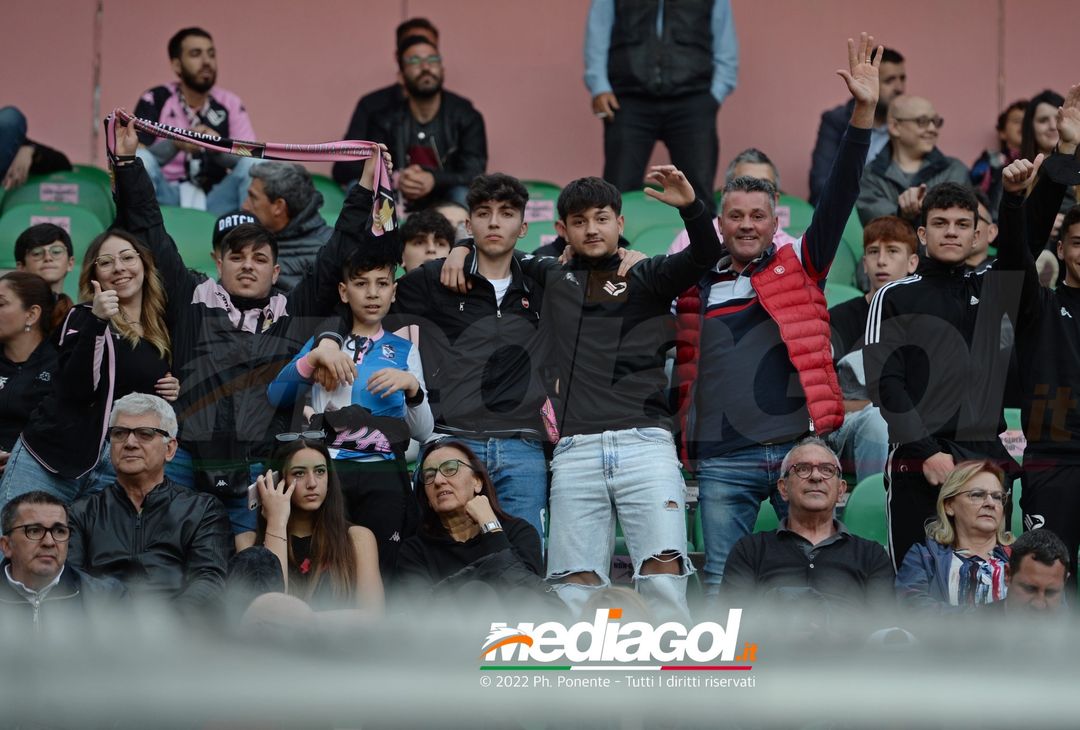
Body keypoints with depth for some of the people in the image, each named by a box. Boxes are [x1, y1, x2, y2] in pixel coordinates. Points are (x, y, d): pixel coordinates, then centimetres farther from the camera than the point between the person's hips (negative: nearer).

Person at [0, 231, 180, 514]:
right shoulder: (83, 318, 2)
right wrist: (97, 321, -23)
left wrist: (174, 392, 7)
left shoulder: (162, 332, 16)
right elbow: (76, 388, -14)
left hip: (119, 468, 4)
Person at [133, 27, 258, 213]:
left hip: (215, 202, 2)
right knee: (141, 158, -28)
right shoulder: (154, 101, 1)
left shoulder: (229, 103, 7)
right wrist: (175, 144, -28)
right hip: (167, 197, -2)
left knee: (255, 163, -21)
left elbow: (252, 157, -4)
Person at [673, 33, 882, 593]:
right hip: (723, 460, 1)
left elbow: (840, 197, -2)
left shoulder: (800, 268, 8)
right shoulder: (695, 289, 13)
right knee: (721, 589, 1)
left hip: (801, 446, -1)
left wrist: (863, 112, -11)